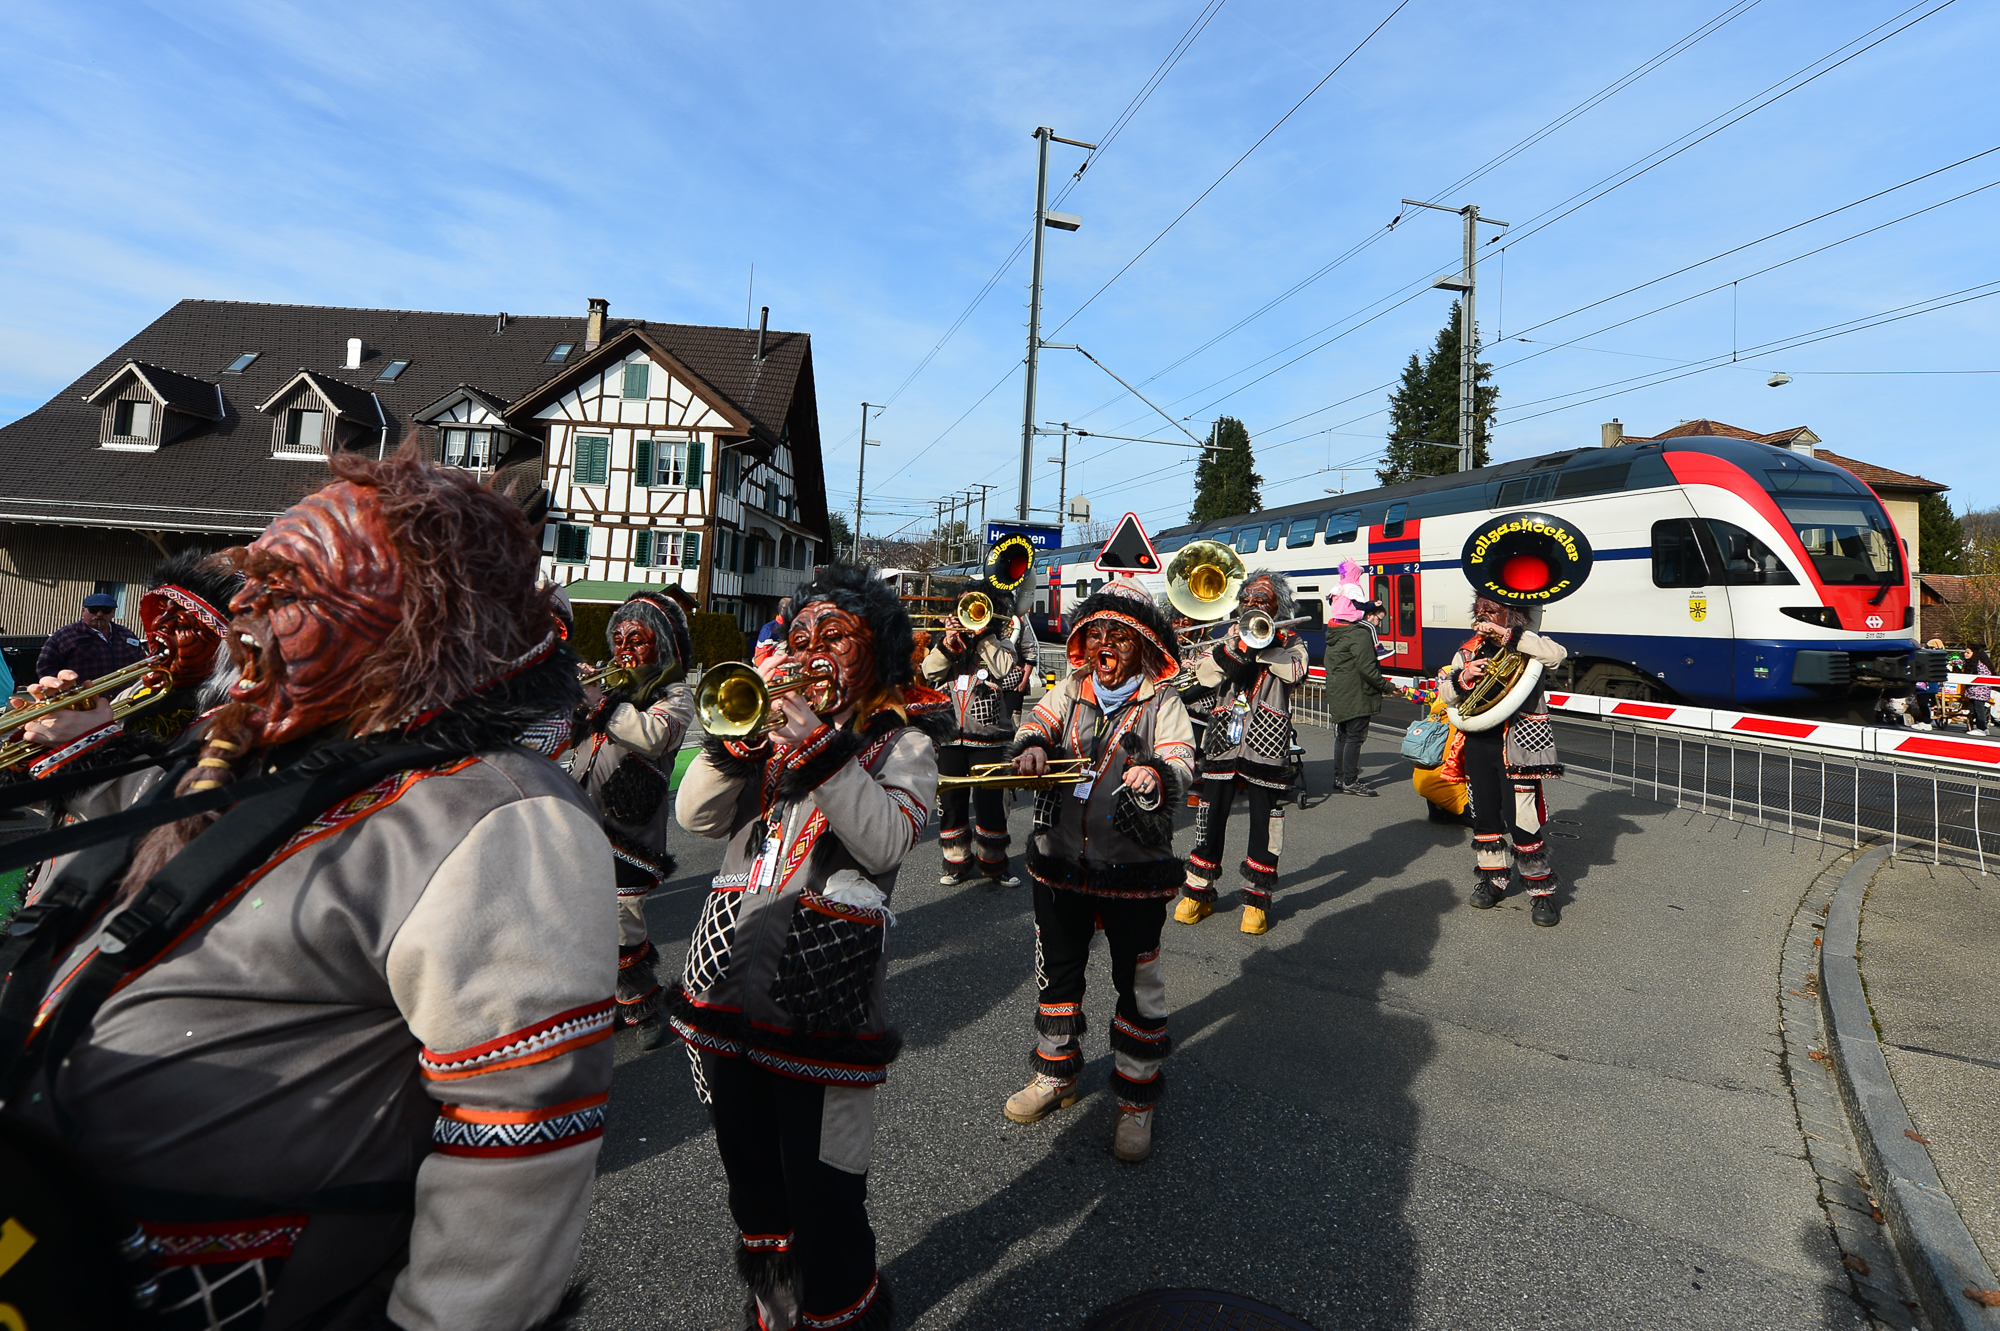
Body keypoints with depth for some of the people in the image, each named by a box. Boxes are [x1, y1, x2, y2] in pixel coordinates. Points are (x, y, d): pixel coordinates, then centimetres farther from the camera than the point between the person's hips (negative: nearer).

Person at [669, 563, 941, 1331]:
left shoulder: (901, 743, 2)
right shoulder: (769, 721, 14)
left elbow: (887, 842, -16)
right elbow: (696, 816, 2)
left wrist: (823, 746, -23)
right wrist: (739, 730, -12)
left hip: (821, 1000, -5)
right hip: (726, 981, 5)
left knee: (821, 1195, 2)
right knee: (751, 1174, 23)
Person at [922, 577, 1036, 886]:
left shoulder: (1003, 639, 5)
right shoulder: (950, 638, 14)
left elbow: (1010, 674, -15)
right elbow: (929, 674, 2)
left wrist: (983, 636, -14)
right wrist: (947, 645, -12)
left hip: (990, 738, -3)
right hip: (951, 736, 4)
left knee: (989, 802, -2)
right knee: (951, 801, 8)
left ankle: (993, 863, 14)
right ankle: (957, 861, 22)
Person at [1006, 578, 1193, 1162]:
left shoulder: (1161, 703, -5)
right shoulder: (1070, 690, 7)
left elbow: (1181, 763, -18)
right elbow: (1039, 720, -8)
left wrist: (1156, 774, -41)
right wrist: (1032, 746, -31)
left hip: (1136, 868, -3)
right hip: (1060, 860, 4)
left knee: (1139, 984, 8)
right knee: (1057, 971, 18)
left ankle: (1136, 1098, 28)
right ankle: (1055, 1073, 41)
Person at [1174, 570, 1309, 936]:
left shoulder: (1290, 642, 7)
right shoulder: (1229, 637, 13)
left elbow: (1295, 670, -17)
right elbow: (1205, 674, -5)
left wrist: (1260, 641, -22)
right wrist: (1237, 645, -18)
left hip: (1266, 744, -2)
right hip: (1223, 741, 2)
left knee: (1264, 821, 3)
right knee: (1210, 818, 6)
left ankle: (1257, 898, 15)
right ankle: (1199, 892, 19)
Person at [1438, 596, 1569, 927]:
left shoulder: (1524, 645, -1)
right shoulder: (1469, 650, 13)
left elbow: (1556, 653, -24)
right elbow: (1446, 696, 10)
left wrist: (1505, 634, -23)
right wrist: (1463, 677, -11)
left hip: (1517, 745, -5)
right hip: (1478, 742, 5)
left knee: (1523, 819, -7)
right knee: (1485, 815, 13)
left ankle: (1542, 890, 8)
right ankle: (1493, 879, 29)